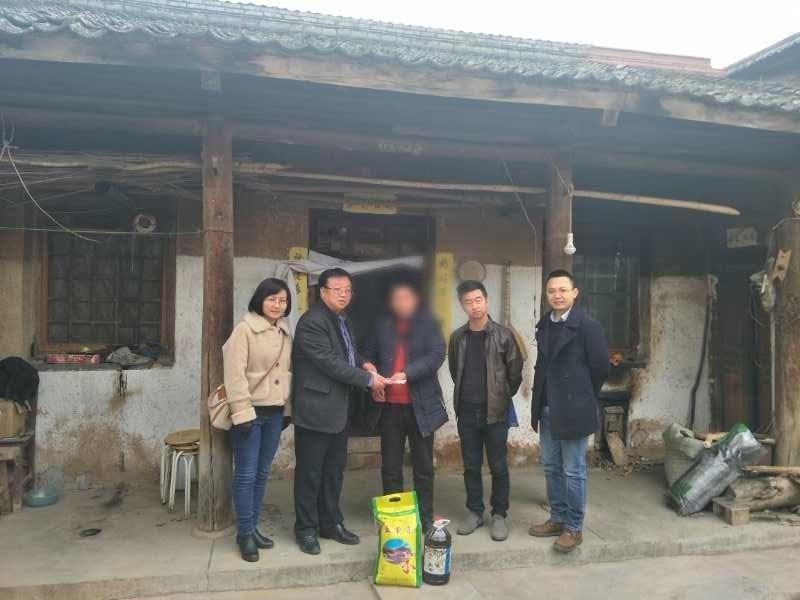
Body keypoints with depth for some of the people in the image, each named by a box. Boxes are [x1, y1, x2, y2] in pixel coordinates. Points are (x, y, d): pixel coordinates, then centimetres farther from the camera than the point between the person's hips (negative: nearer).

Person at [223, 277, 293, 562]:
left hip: (275, 411, 6)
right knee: (246, 474, 1)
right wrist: (242, 413, -18)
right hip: (251, 411, -6)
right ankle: (245, 533, 14)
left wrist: (288, 408, 13)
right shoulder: (245, 329, -10)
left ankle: (253, 527, 26)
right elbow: (235, 373, -15)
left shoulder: (284, 332, 11)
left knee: (262, 473, 14)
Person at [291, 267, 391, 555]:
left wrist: (364, 364, 1)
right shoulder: (312, 322, -16)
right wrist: (368, 379, -17)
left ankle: (331, 523, 30)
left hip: (339, 409, 9)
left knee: (335, 469, 17)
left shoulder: (343, 320, 12)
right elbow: (329, 362, -21)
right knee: (310, 472, 4)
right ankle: (306, 529, 19)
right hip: (315, 408, -8)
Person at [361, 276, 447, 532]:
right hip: (389, 405, 3)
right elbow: (368, 356, 14)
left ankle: (426, 518, 20)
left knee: (423, 465, 9)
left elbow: (436, 355, -13)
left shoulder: (429, 324, 0)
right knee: (390, 465, 10)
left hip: (421, 405, -2)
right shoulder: (382, 326, 8)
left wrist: (407, 373, -25)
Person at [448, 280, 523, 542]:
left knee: (498, 466, 6)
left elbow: (515, 371, 0)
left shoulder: (503, 335, -7)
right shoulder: (457, 337, 4)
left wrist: (503, 397, 5)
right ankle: (474, 512, 25)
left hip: (495, 411, -3)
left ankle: (499, 515, 19)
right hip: (466, 411, 3)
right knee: (471, 465, 11)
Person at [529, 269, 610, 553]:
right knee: (552, 468, 16)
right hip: (547, 410, 7)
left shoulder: (587, 325, -13)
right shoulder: (544, 325, 7)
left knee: (573, 472, 3)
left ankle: (574, 528, 17)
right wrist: (541, 399, 11)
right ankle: (557, 519, 30)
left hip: (573, 410, -7)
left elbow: (600, 365, -9)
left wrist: (583, 397, 0)